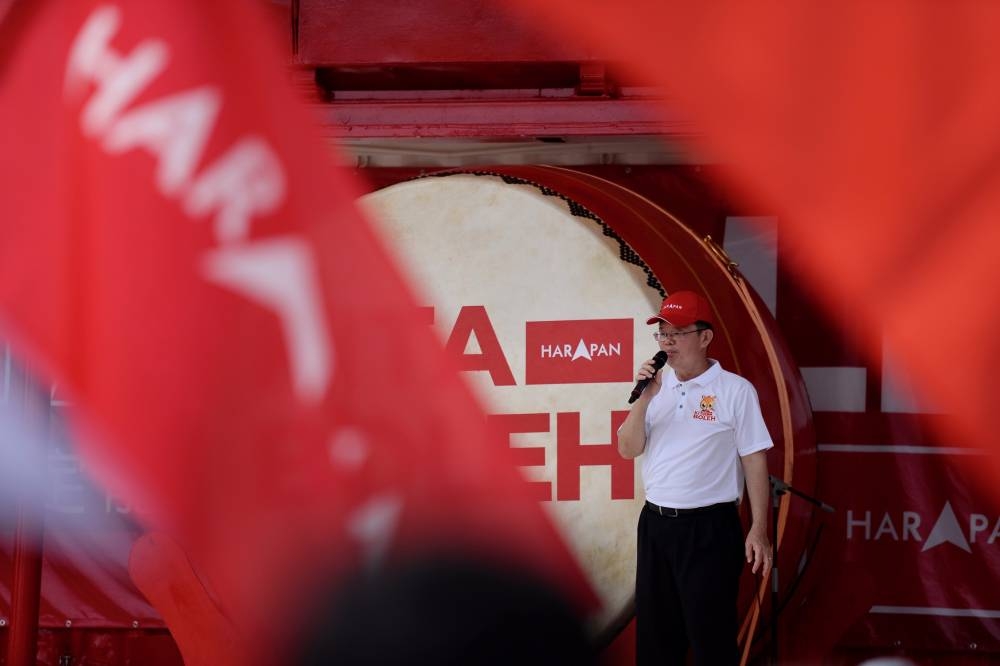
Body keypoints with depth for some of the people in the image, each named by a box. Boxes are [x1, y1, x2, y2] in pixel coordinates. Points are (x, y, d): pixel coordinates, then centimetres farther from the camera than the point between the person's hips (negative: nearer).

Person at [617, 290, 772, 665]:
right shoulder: (657, 388, 9)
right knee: (654, 634, 12)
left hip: (710, 526, -6)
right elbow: (628, 449, 6)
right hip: (655, 522, 6)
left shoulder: (735, 391, -7)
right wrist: (644, 399, -9)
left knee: (711, 636, -2)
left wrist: (758, 531, -9)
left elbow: (754, 462, -6)